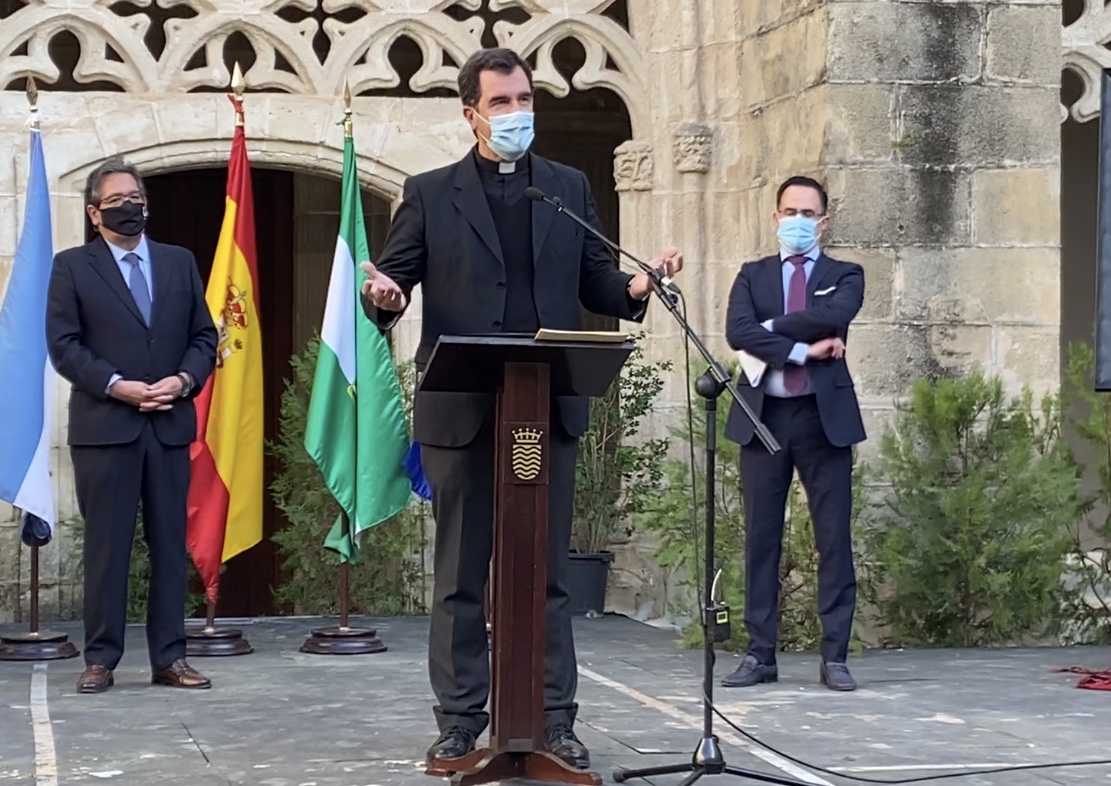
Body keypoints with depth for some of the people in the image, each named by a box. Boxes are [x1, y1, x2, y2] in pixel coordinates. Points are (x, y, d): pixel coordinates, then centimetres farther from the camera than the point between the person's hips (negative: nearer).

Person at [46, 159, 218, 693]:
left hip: (171, 424, 3)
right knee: (106, 545, -1)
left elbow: (203, 337, 12)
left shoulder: (180, 263, 15)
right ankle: (100, 659, 5)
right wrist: (116, 386, -14)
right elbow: (63, 345, -3)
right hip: (103, 426, -3)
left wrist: (184, 380, -7)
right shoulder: (72, 267, 5)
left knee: (170, 544, 4)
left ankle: (169, 658, 9)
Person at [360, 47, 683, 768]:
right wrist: (385, 297, -21)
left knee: (548, 572, 5)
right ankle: (461, 720, 11)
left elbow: (595, 284, 11)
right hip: (462, 410, -1)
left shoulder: (570, 188, 12)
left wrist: (639, 286, -10)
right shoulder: (430, 194, 5)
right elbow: (391, 283, 3)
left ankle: (554, 721, 10)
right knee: (460, 574, 4)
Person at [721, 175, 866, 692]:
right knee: (761, 538, 3)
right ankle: (760, 654, 9)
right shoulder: (752, 276, 13)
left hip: (825, 416, -1)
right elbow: (737, 332, -6)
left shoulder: (844, 276, 9)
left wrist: (771, 328, -10)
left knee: (834, 538, -1)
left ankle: (835, 657, 3)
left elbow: (833, 315, -14)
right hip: (763, 415, 2)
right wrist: (801, 349, -14)